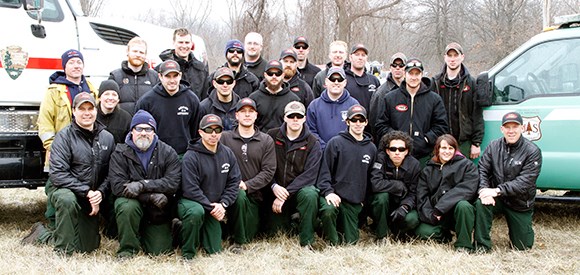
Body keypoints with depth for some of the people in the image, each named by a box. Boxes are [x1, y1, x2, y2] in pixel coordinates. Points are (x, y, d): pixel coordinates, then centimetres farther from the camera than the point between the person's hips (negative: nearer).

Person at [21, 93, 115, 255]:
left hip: (91, 199, 5)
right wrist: (86, 191, -24)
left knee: (89, 247, 5)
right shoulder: (64, 136, -11)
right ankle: (63, 249, -21)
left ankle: (43, 235, 30)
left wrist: (100, 192, -16)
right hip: (63, 189, -5)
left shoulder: (107, 138, 3)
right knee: (67, 200, -42)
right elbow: (58, 174, -19)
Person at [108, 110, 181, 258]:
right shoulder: (120, 153, -5)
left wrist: (142, 185, -30)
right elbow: (117, 186, -17)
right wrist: (151, 196, -26)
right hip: (132, 201, -1)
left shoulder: (167, 153, -3)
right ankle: (127, 250, -12)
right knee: (128, 207, -36)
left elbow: (173, 183, -16)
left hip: (158, 210, 1)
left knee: (160, 251, -4)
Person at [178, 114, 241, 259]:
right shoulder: (191, 157, -17)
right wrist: (211, 207, -21)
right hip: (190, 202, -5)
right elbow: (190, 189, -20)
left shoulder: (228, 154, 2)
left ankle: (199, 231, 35)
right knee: (196, 212, -41)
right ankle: (187, 252, -17)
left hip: (214, 207, 5)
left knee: (214, 250, 3)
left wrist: (222, 204, -13)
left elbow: (234, 182, 1)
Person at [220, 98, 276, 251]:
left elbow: (268, 171, -2)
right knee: (239, 196, -36)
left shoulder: (266, 141, 6)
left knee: (249, 236, -10)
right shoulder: (224, 138, 5)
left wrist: (247, 185, -15)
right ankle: (237, 241, -16)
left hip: (253, 194, 1)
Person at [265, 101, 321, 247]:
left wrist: (286, 193, -22)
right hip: (275, 191, 2)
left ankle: (306, 243, -20)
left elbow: (309, 175, -14)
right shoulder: (272, 136, 1)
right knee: (276, 232, -2)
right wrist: (274, 186, -18)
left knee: (310, 195, -36)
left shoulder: (312, 143, -5)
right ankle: (289, 218, 36)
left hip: (300, 188, -2)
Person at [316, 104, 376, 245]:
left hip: (355, 202, 4)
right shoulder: (336, 143, -1)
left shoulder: (371, 148, 12)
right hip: (334, 195, -4)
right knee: (328, 210, -37)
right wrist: (328, 192, -18)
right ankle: (333, 242, -10)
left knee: (351, 241, 2)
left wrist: (363, 199, 12)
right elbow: (324, 170, -5)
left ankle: (339, 224, 34)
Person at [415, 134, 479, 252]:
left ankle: (464, 245, -18)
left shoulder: (466, 165, 1)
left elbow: (467, 189, -14)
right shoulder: (428, 170, 12)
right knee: (422, 232, -24)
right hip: (436, 216, 2)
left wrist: (440, 208, -19)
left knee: (463, 205, -36)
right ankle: (444, 234, 8)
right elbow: (422, 197, 4)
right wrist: (431, 215, -15)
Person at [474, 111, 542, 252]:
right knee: (481, 203, -33)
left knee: (523, 246, 6)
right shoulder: (494, 146, -2)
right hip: (496, 198, 1)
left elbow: (525, 182, -21)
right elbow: (482, 170, -6)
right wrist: (484, 189, -27)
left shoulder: (532, 151, -14)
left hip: (520, 203, -1)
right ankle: (482, 246, -17)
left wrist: (497, 190, -30)